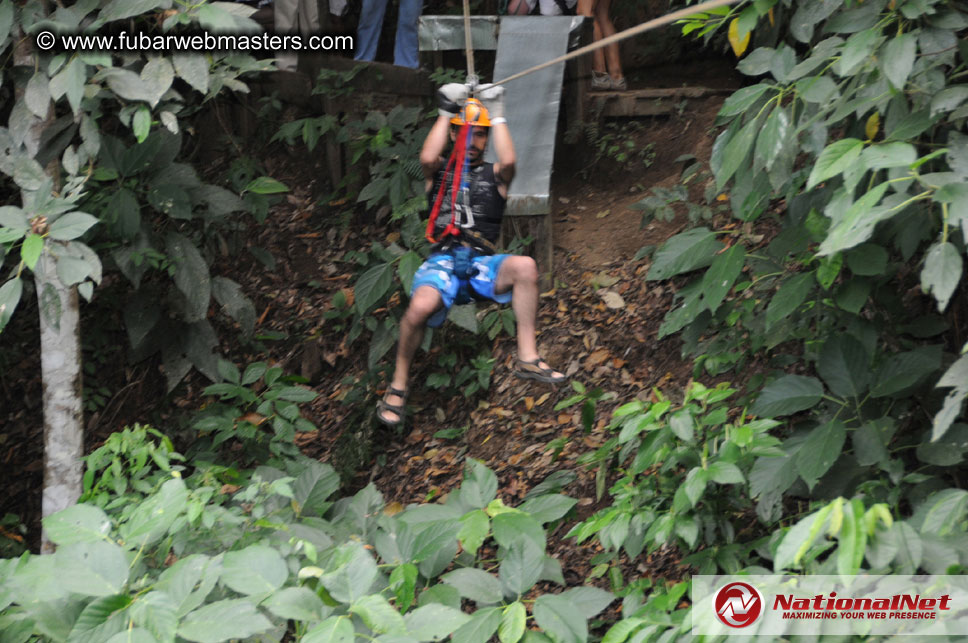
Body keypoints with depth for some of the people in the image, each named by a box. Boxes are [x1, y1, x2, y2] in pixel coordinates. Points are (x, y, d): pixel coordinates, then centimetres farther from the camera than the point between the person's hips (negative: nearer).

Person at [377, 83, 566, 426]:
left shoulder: (493, 175, 19)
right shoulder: (440, 172, 18)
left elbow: (508, 161, -6)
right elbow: (427, 157, -7)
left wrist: (497, 115, 1)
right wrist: (446, 113, 0)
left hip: (482, 264, 1)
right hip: (441, 262, -1)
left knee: (525, 266, -33)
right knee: (421, 306, -35)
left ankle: (527, 358, -25)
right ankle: (398, 384, -13)